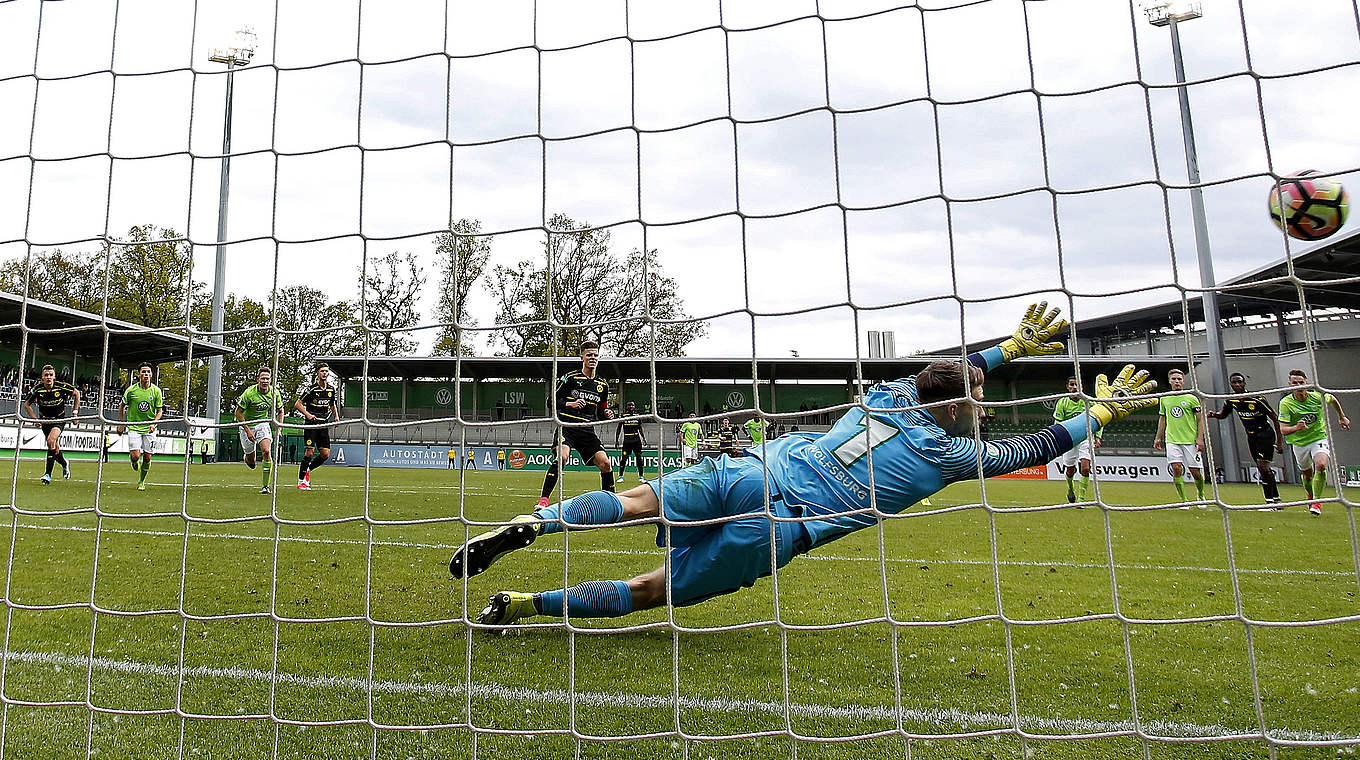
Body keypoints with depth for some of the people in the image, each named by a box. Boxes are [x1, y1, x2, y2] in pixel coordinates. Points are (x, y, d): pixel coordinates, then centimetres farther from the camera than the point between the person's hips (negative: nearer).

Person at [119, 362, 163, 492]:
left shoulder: (156, 391, -3)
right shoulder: (131, 390, -6)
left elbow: (160, 410, 4)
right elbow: (123, 406, 9)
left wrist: (154, 423, -12)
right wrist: (122, 424, 7)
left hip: (149, 428, 1)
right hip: (134, 427, -1)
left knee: (147, 458, 1)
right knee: (135, 456, -13)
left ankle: (141, 481, 23)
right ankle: (137, 466, 24)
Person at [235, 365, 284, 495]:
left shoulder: (274, 393, -10)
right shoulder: (249, 393, -21)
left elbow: (280, 411, 6)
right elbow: (238, 412, -14)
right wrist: (247, 430, -18)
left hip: (263, 424, 2)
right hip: (247, 425, -2)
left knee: (266, 451, -22)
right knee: (251, 463, 5)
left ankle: (265, 486, -14)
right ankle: (247, 457, 47)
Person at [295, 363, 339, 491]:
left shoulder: (331, 390, 10)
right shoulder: (311, 389, -6)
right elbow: (297, 404, -4)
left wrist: (336, 417, 11)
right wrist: (307, 414, -18)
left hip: (324, 424, 5)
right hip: (312, 423, -5)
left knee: (325, 454, -1)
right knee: (309, 452, -10)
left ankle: (308, 470, 25)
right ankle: (301, 481, 3)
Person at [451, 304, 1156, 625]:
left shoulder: (892, 390, 15)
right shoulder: (947, 453, 2)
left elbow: (945, 372, 35)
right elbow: (1030, 450, 14)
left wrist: (1013, 346, 42)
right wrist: (1102, 412, 27)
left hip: (757, 466, 4)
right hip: (779, 528, -4)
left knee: (631, 502, 10)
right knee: (647, 591, 4)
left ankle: (530, 524, -7)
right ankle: (525, 603, -4)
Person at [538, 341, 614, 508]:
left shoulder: (602, 385, 16)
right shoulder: (570, 378, 2)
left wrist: (606, 414, 2)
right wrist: (570, 403, -14)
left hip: (588, 431, 4)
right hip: (566, 427, -4)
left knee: (605, 463, -11)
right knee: (561, 456, -29)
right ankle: (543, 499, -23)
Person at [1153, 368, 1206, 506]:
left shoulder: (1191, 398, 2)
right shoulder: (1164, 399, 11)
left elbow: (1200, 419, 1)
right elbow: (1162, 419, 20)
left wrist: (1200, 438, -8)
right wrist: (1158, 438, 16)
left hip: (1190, 441, -2)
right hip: (1172, 440, 2)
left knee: (1195, 471, 0)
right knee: (1176, 468, -12)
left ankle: (1201, 496, 27)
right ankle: (1183, 500, -3)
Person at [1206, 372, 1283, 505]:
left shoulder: (1256, 399, -19)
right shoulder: (1231, 400, -3)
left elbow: (1275, 418, -13)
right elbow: (1222, 414, 15)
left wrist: (1279, 440, -13)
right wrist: (1213, 414, -10)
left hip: (1265, 434, -6)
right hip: (1251, 437, 6)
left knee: (1262, 466, -16)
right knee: (1264, 469, 10)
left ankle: (1270, 501, -10)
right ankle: (1276, 499, 21)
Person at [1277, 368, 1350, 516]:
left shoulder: (1318, 397, -11)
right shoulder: (1285, 403, -16)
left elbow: (1333, 399, 17)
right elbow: (1283, 430, -21)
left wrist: (1342, 417, 27)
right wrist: (1297, 427, -41)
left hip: (1320, 439, 0)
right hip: (1299, 443, 0)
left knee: (1320, 465, -27)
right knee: (1307, 475, 14)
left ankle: (1317, 501, -14)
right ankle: (1311, 497, 46)